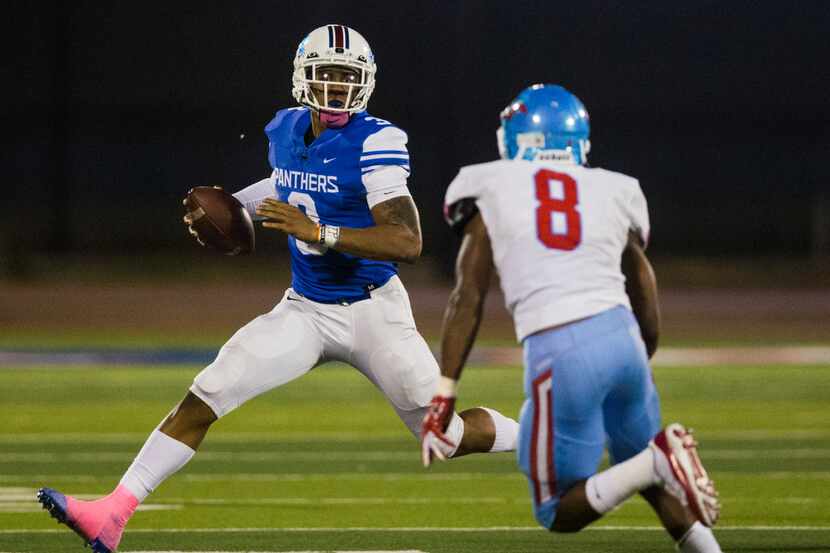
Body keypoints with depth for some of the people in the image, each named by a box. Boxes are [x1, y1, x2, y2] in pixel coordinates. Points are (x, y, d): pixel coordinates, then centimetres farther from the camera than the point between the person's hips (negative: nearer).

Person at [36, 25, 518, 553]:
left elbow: (409, 242, -28)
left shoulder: (373, 142, -19)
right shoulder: (286, 131, 2)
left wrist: (318, 232, -35)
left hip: (373, 310, -5)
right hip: (306, 311, 5)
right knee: (205, 395, -10)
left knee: (449, 437, 0)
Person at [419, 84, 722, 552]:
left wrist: (445, 395, 2)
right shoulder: (614, 193, 16)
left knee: (559, 513, 8)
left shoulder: (490, 189, 10)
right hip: (621, 336, 4)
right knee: (647, 477, 27)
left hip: (559, 355, -4)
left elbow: (468, 298, 2)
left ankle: (658, 463, -16)